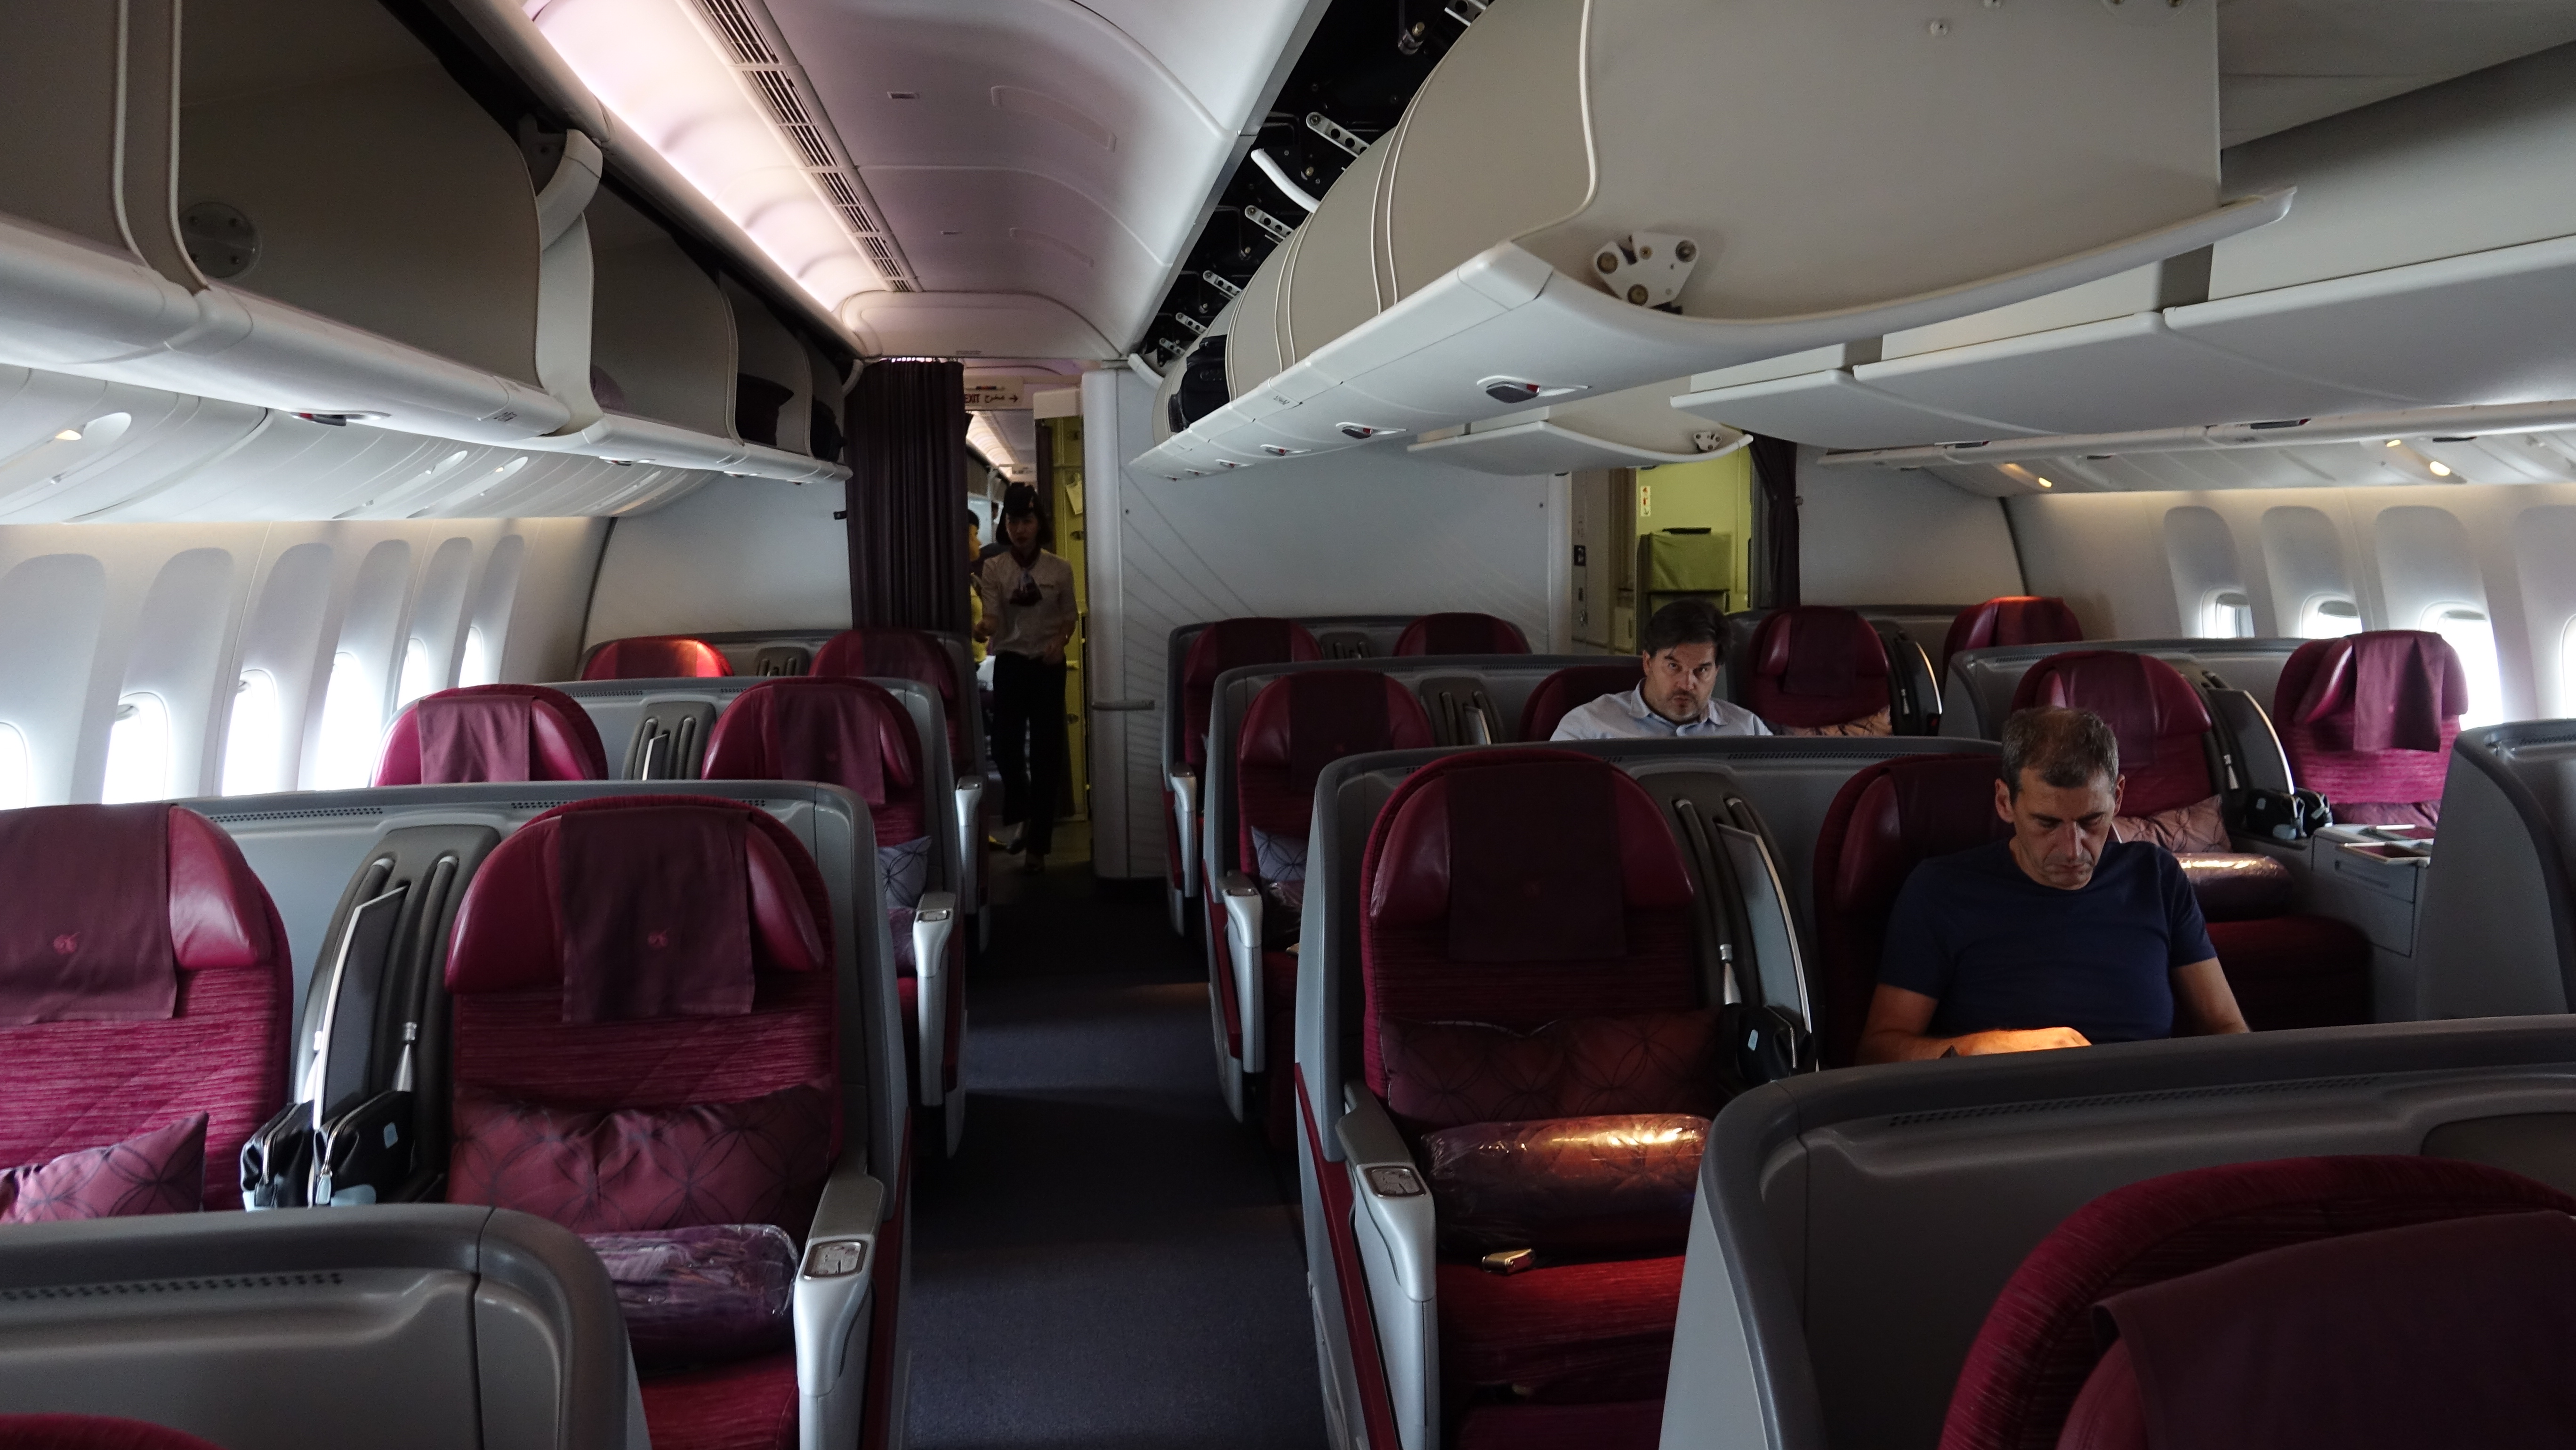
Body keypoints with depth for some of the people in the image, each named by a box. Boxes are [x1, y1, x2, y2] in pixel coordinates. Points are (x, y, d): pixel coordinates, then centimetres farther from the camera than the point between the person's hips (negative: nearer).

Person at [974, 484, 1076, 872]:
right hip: (1009, 664, 0)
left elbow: (1068, 618, 9)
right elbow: (993, 620, -10)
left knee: (1046, 752, -1)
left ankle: (1037, 844, 7)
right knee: (1005, 746, -1)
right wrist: (983, 627, -33)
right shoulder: (992, 569, -2)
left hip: (1048, 665, 0)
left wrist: (1060, 641, -12)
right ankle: (1023, 818, 29)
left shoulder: (1060, 570, 0)